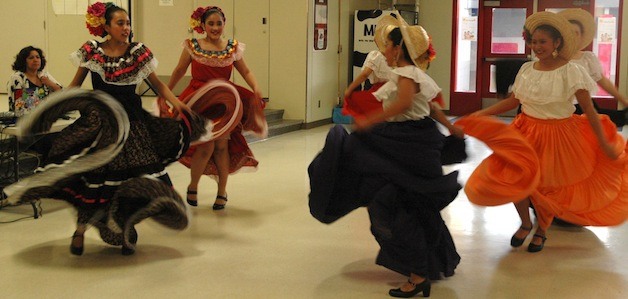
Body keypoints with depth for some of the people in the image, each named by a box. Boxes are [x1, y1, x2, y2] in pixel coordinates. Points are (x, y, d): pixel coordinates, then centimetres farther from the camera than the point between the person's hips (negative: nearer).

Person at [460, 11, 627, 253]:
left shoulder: (571, 72, -14)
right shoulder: (527, 69, 0)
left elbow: (589, 110, -12)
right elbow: (512, 101, 7)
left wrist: (604, 144, -12)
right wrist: (480, 114, 1)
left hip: (558, 136, -4)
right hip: (526, 133, 4)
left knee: (549, 188, 7)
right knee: (514, 178, -3)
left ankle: (541, 232, 34)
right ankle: (525, 224, 26)